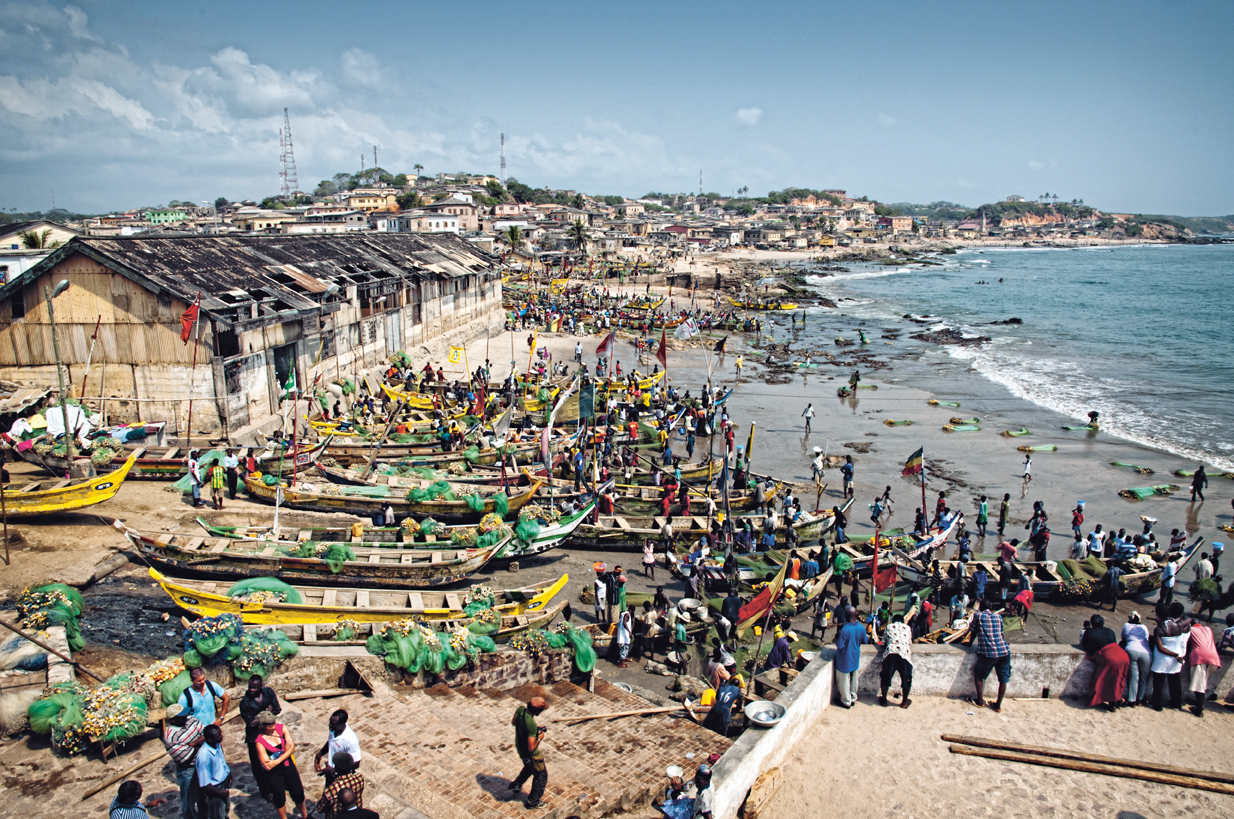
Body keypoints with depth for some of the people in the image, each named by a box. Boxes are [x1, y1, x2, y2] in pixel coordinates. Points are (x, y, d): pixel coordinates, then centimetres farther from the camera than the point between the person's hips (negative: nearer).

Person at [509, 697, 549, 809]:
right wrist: (539, 738, -16)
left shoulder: (520, 709, -19)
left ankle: (516, 785, 51)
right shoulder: (531, 725, -40)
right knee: (541, 775, 16)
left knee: (529, 768, 36)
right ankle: (533, 801, 30)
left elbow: (513, 722, 4)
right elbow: (531, 748, -34)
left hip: (519, 747, 8)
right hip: (530, 754, -8)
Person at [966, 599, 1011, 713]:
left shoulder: (978, 616, 3)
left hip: (988, 653, -4)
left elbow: (973, 632, 12)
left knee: (978, 674, 17)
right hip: (1004, 651, 4)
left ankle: (980, 701, 24)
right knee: (1003, 679, 15)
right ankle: (998, 705, 21)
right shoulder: (998, 617, 14)